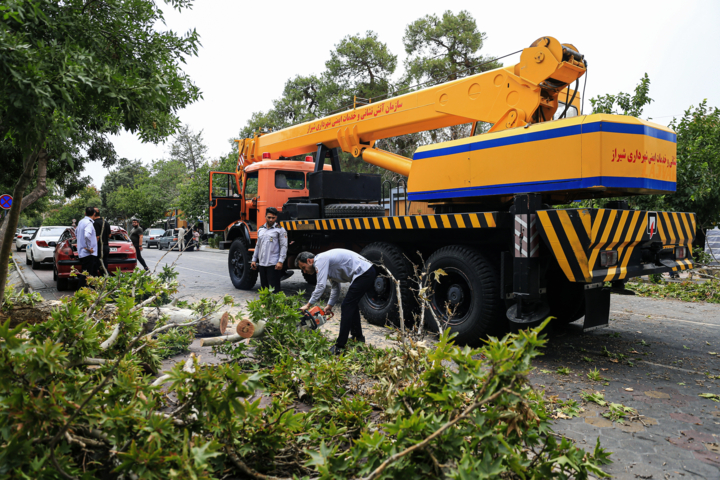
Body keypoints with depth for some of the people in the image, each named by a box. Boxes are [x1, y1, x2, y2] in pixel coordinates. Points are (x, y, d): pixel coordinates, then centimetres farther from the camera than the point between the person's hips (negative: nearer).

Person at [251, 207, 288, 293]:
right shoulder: (260, 230, 16)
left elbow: (284, 246, -7)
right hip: (262, 263, 6)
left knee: (274, 288, -6)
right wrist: (254, 260, 17)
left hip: (273, 264, -6)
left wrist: (280, 261, -15)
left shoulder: (280, 230, -3)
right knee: (264, 287, 12)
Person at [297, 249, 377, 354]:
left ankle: (340, 346, -6)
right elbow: (335, 288, 25)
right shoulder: (327, 264, 21)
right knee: (352, 305, 22)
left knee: (347, 307, -8)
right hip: (369, 272, 10)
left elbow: (321, 286, -18)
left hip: (364, 273, -10)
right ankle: (358, 337, 32)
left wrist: (308, 305, -12)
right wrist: (330, 305, 19)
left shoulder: (320, 260, -9)